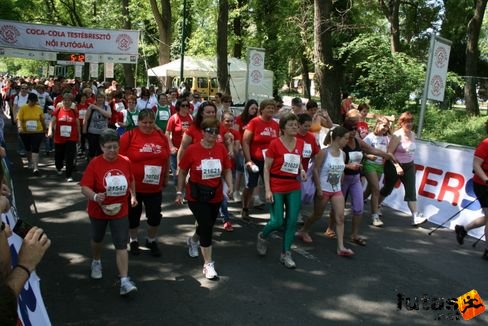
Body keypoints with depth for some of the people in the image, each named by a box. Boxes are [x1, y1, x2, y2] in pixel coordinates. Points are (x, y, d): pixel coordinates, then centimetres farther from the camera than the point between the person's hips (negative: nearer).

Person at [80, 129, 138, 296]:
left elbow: (131, 180, 11)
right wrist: (95, 196, -40)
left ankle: (124, 281, -4)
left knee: (122, 246, -5)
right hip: (99, 210, -1)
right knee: (97, 239, 24)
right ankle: (96, 262, 53)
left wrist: (133, 195, 3)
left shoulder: (126, 161, -8)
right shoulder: (95, 163, -17)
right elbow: (84, 187, -22)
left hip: (120, 211, 1)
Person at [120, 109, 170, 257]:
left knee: (155, 216, 9)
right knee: (133, 215, 14)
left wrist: (166, 179, 12)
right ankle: (134, 241, 38)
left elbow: (166, 160, 9)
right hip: (133, 186, -2)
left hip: (155, 187, 2)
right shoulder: (129, 136, -11)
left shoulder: (162, 136, -1)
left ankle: (151, 240, 35)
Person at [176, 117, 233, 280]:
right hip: (197, 196, -4)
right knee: (206, 227, -9)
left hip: (216, 195, 4)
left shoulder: (221, 149, -6)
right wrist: (179, 192, -2)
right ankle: (208, 264, 4)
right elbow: (182, 172, -3)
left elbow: (227, 170, 4)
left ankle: (193, 240, 55)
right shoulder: (192, 149, -14)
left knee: (207, 225, 21)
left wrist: (230, 186, -11)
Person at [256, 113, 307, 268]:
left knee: (292, 222, 3)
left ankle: (286, 254, 18)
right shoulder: (275, 143, -12)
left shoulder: (300, 143, 3)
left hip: (294, 188, 5)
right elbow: (266, 168, -9)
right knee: (277, 222, -3)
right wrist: (267, 190, -14)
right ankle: (262, 236, 30)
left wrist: (302, 170, -1)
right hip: (276, 188, -5)